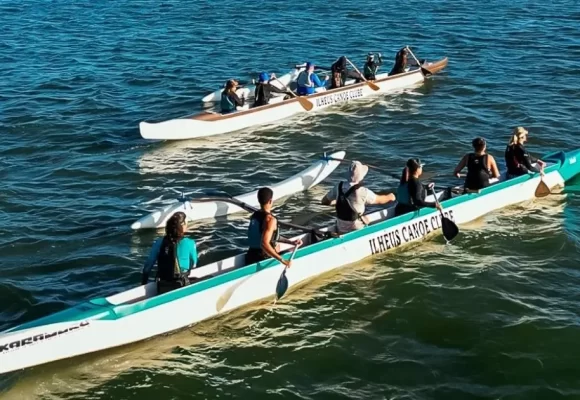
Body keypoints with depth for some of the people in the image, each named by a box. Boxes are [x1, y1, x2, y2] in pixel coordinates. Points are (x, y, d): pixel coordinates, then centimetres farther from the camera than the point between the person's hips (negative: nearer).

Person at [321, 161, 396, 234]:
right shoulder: (362, 192, -20)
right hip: (356, 232, -6)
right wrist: (390, 197, 20)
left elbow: (324, 201, 7)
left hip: (339, 231, 6)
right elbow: (379, 200, -1)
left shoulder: (338, 187, -6)